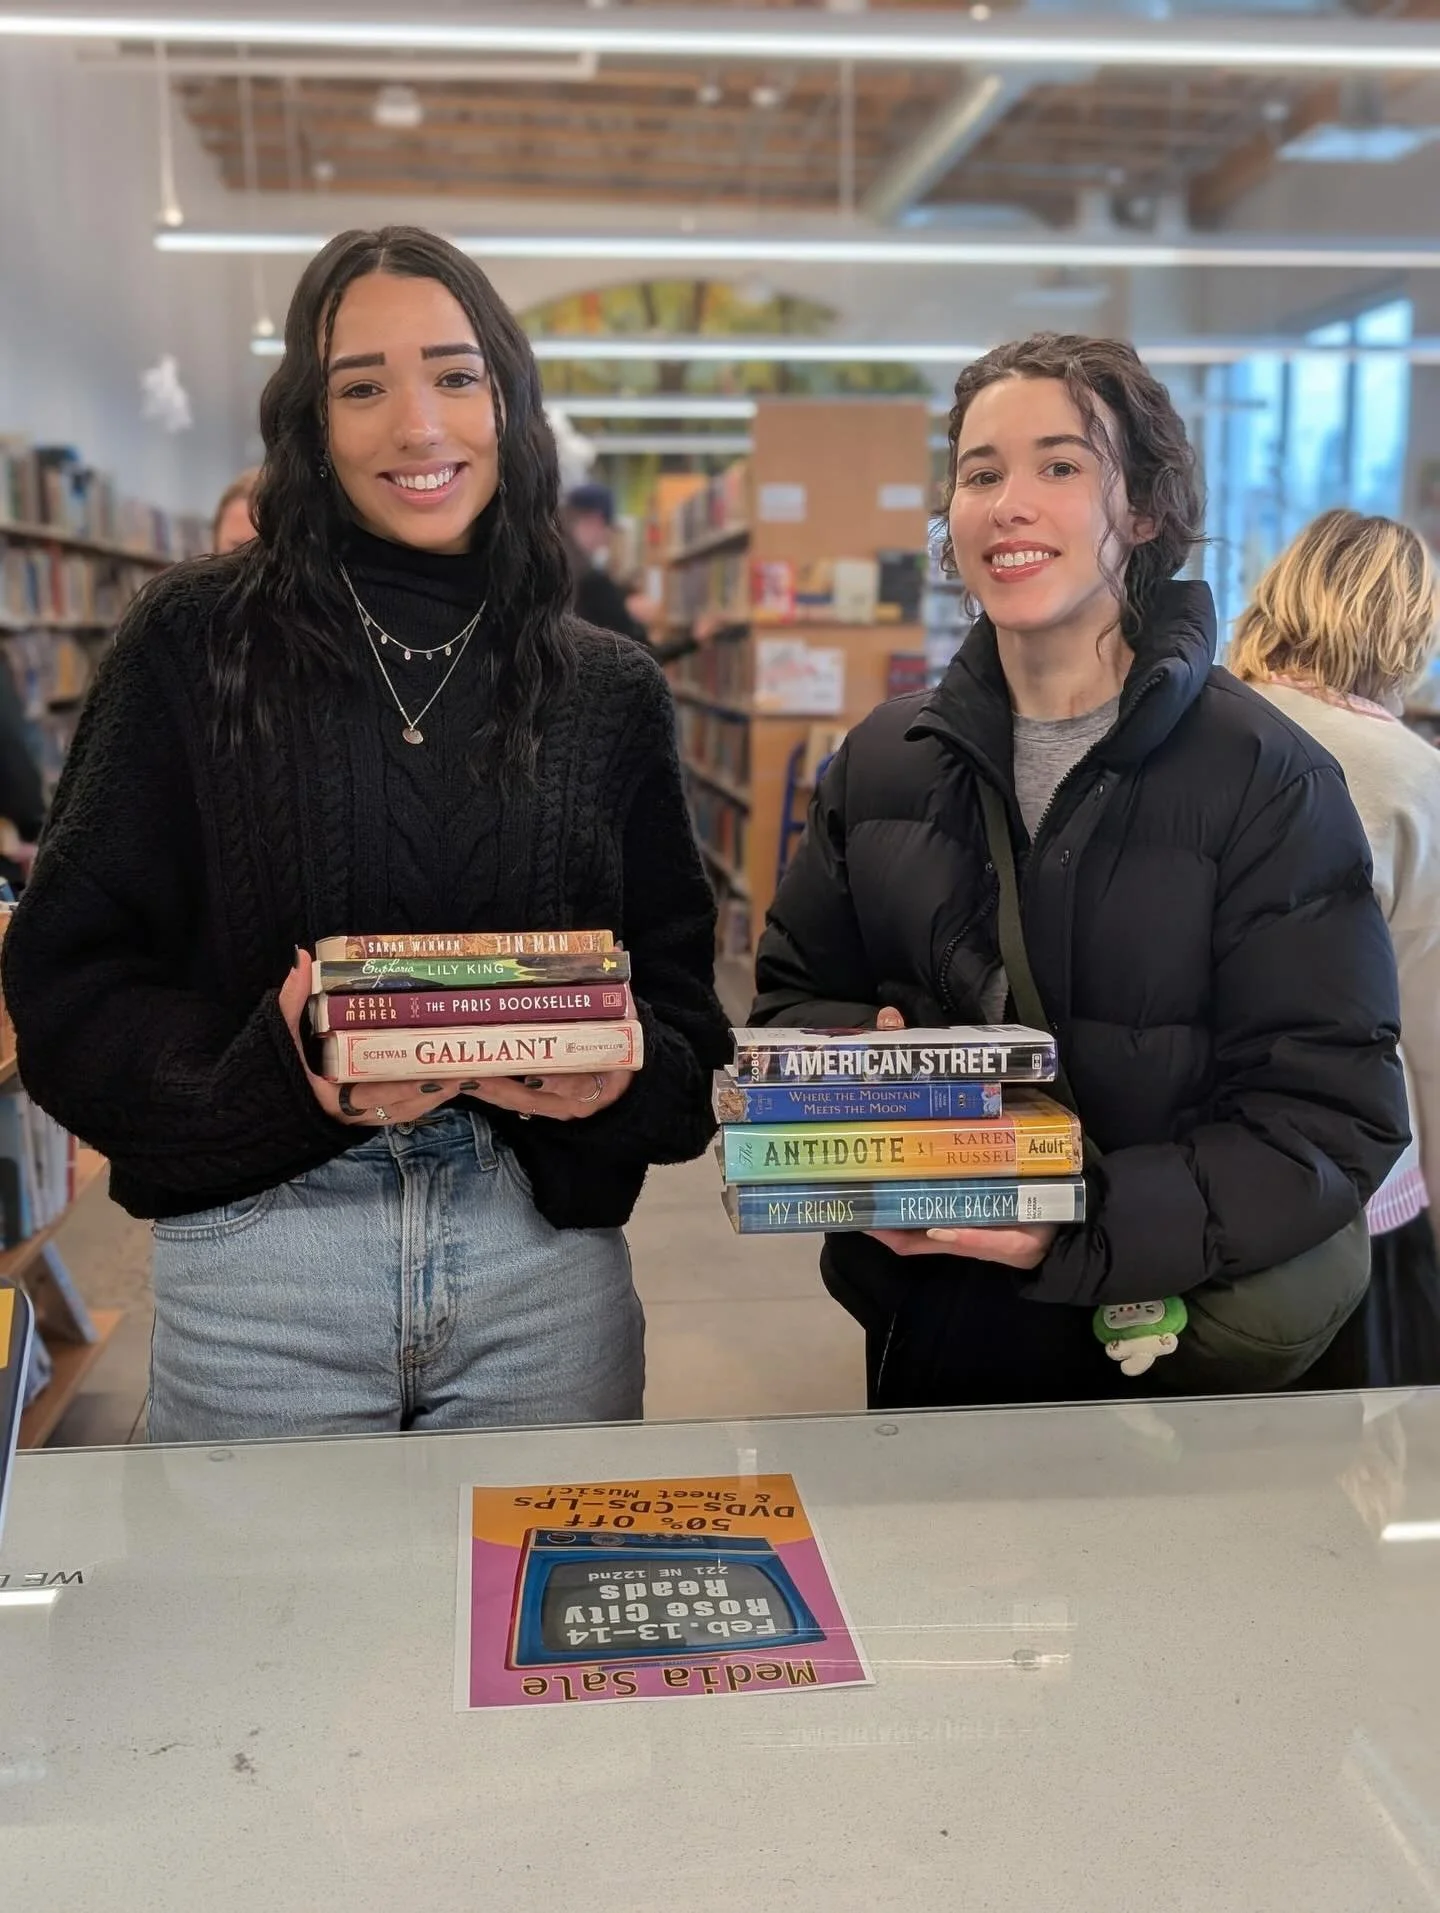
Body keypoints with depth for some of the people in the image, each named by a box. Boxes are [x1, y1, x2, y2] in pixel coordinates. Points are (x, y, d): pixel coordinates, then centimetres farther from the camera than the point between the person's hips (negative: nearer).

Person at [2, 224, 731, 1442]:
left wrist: (625, 1070, -15)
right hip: (257, 1257, -2)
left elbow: (681, 1004, 8)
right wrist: (274, 1069, -20)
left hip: (546, 1258, 2)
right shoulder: (195, 644, 0)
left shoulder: (612, 694, 6)